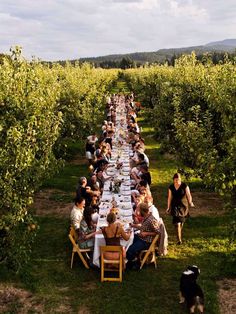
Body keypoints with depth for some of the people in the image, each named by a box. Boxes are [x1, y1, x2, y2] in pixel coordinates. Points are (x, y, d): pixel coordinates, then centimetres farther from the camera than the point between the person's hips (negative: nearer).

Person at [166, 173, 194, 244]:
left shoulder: (184, 186, -7)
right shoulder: (171, 187, 1)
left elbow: (188, 195, -10)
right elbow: (169, 198, 6)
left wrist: (190, 202, -23)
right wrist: (168, 207, 8)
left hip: (183, 205, -1)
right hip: (175, 206, 1)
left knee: (181, 221, 11)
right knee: (177, 222, -8)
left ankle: (179, 237, 33)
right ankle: (179, 239, -2)